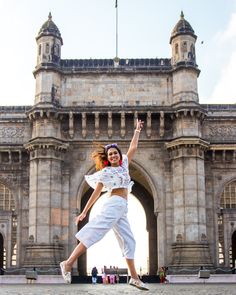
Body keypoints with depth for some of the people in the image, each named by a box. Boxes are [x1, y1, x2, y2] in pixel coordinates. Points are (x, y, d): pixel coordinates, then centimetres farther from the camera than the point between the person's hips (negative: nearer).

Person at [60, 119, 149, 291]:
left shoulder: (124, 165, 21)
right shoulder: (105, 172, 4)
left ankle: (134, 278, 4)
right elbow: (96, 193, 3)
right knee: (96, 230, -22)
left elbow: (133, 147, 27)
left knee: (129, 241, 3)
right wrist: (84, 212, 2)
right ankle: (68, 263, -27)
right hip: (114, 204, -7)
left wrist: (137, 130, 29)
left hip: (122, 209, 7)